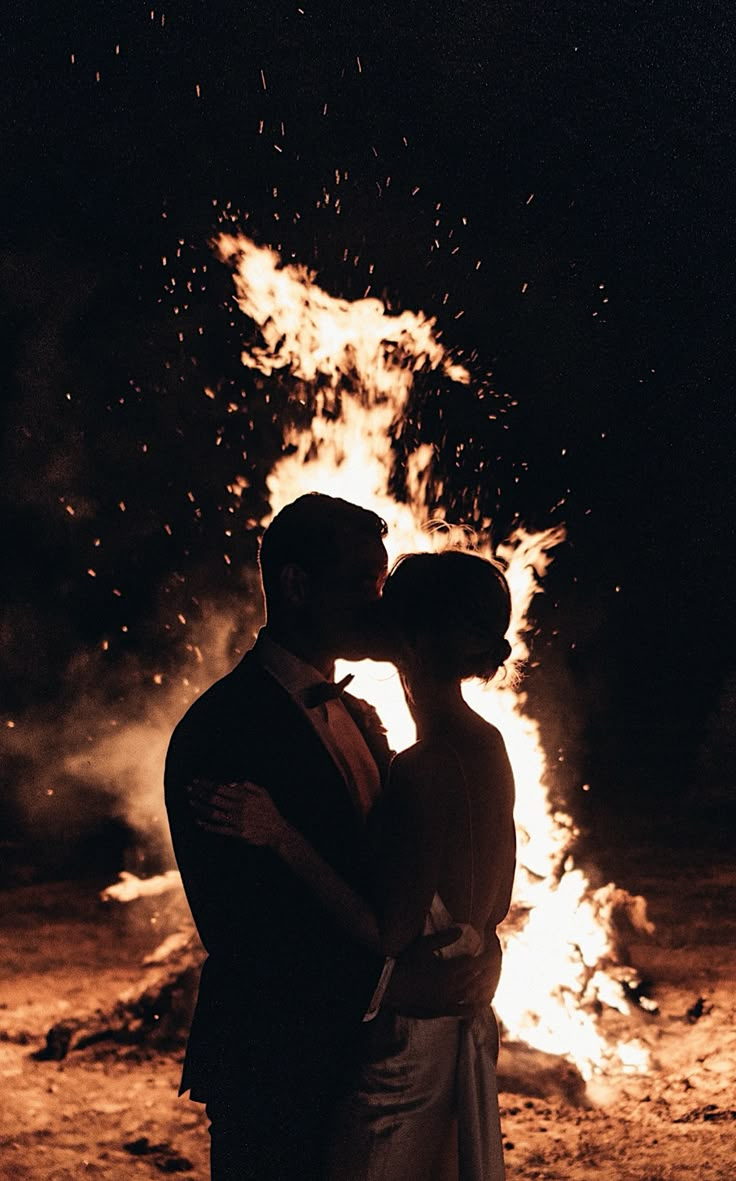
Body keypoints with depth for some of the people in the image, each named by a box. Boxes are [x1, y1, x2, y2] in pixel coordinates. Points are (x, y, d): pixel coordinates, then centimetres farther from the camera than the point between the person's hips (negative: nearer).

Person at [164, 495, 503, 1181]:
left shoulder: (360, 719, 12)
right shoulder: (219, 730, -15)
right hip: (272, 1074, -7)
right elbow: (235, 927, -21)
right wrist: (385, 982, -25)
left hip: (358, 1056, 8)